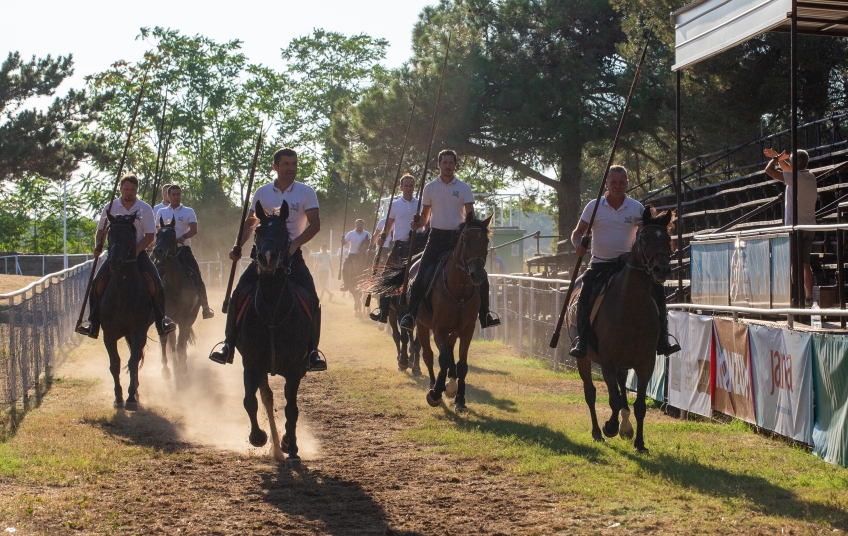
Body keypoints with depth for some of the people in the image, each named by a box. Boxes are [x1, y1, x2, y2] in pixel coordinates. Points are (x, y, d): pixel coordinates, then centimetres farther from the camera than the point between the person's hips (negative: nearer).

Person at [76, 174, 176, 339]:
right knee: (96, 284, -14)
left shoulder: (145, 209, -1)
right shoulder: (110, 208, 4)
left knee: (156, 283, -20)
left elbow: (150, 236, -4)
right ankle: (93, 326, -6)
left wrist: (137, 250, -20)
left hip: (138, 253, -1)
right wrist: (98, 246, -11)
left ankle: (161, 321, -9)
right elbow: (101, 231, 10)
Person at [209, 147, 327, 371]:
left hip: (292, 253, -2)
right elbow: (250, 224, 9)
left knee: (311, 299, -17)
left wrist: (294, 244, -22)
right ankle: (228, 346, 2)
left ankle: (313, 352, -9)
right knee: (239, 295, -9)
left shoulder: (306, 192, -1)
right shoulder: (262, 192, 5)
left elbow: (315, 224, -8)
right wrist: (238, 246, -7)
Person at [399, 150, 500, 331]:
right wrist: (418, 224, -12)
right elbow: (425, 215, 9)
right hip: (437, 236, 0)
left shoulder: (464, 188, 2)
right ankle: (411, 314, 1)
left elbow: (470, 214, -3)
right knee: (421, 275, -9)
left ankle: (484, 315, 4)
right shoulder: (430, 188, 4)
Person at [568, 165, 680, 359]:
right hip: (600, 263, -1)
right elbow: (578, 232, 3)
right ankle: (581, 340, -19)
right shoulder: (594, 206, 0)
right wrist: (578, 244, -19)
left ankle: (661, 341, -7)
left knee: (657, 289, -15)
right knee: (586, 293, -27)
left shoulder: (636, 208, 1)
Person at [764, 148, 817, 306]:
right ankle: (809, 297, 12)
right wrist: (777, 157, 29)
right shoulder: (811, 176, 10)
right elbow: (789, 169, 28)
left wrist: (775, 158, 2)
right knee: (805, 263, 12)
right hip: (810, 226, 8)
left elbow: (769, 170, -15)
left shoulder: (795, 178, -14)